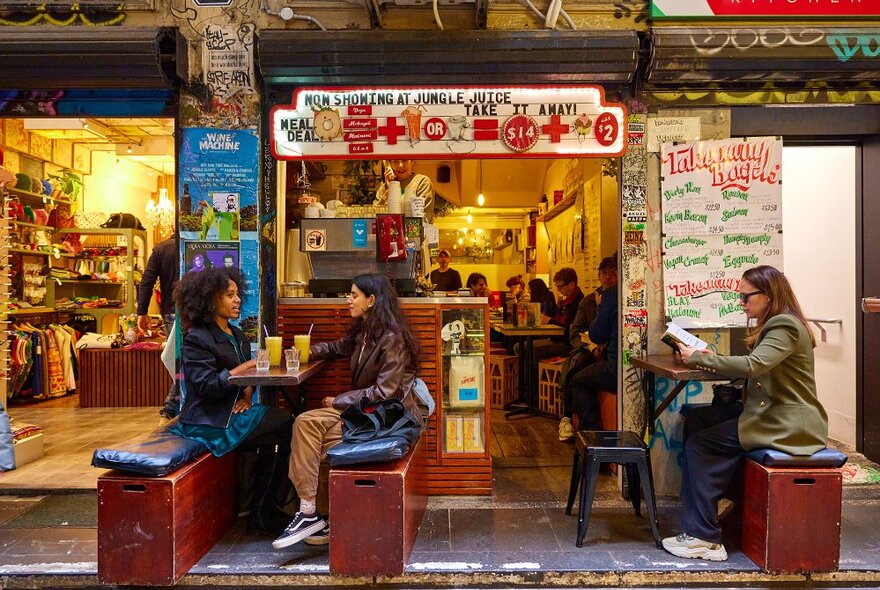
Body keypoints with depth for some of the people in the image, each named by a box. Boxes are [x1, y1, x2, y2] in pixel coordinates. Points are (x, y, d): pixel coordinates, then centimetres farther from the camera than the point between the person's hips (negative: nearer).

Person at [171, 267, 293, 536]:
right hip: (209, 421, -8)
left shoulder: (236, 335, 16)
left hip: (232, 411, 8)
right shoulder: (197, 339, -10)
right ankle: (261, 513, -5)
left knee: (280, 428, -15)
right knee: (283, 425, -18)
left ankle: (264, 509, -3)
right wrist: (243, 369, -19)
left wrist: (247, 393, -5)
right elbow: (205, 385, -20)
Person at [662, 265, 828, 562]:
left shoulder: (785, 327, -14)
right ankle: (701, 533, -1)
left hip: (789, 427, -9)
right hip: (776, 419, 9)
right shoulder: (773, 326, 18)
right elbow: (754, 367, 15)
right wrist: (712, 359, -1)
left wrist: (699, 358, -20)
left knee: (698, 445, -14)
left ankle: (703, 537, -5)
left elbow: (752, 365, -28)